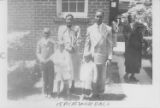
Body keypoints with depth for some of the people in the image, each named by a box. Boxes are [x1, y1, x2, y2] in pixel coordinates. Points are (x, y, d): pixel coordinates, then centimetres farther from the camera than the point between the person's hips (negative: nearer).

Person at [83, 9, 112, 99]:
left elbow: (109, 44, 2)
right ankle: (92, 92, 17)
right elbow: (87, 43, 10)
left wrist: (109, 57, -3)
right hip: (91, 55, 1)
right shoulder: (90, 29, 8)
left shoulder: (108, 29, 2)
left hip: (102, 56, -1)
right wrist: (85, 56, 7)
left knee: (101, 76, 5)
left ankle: (99, 93, 21)